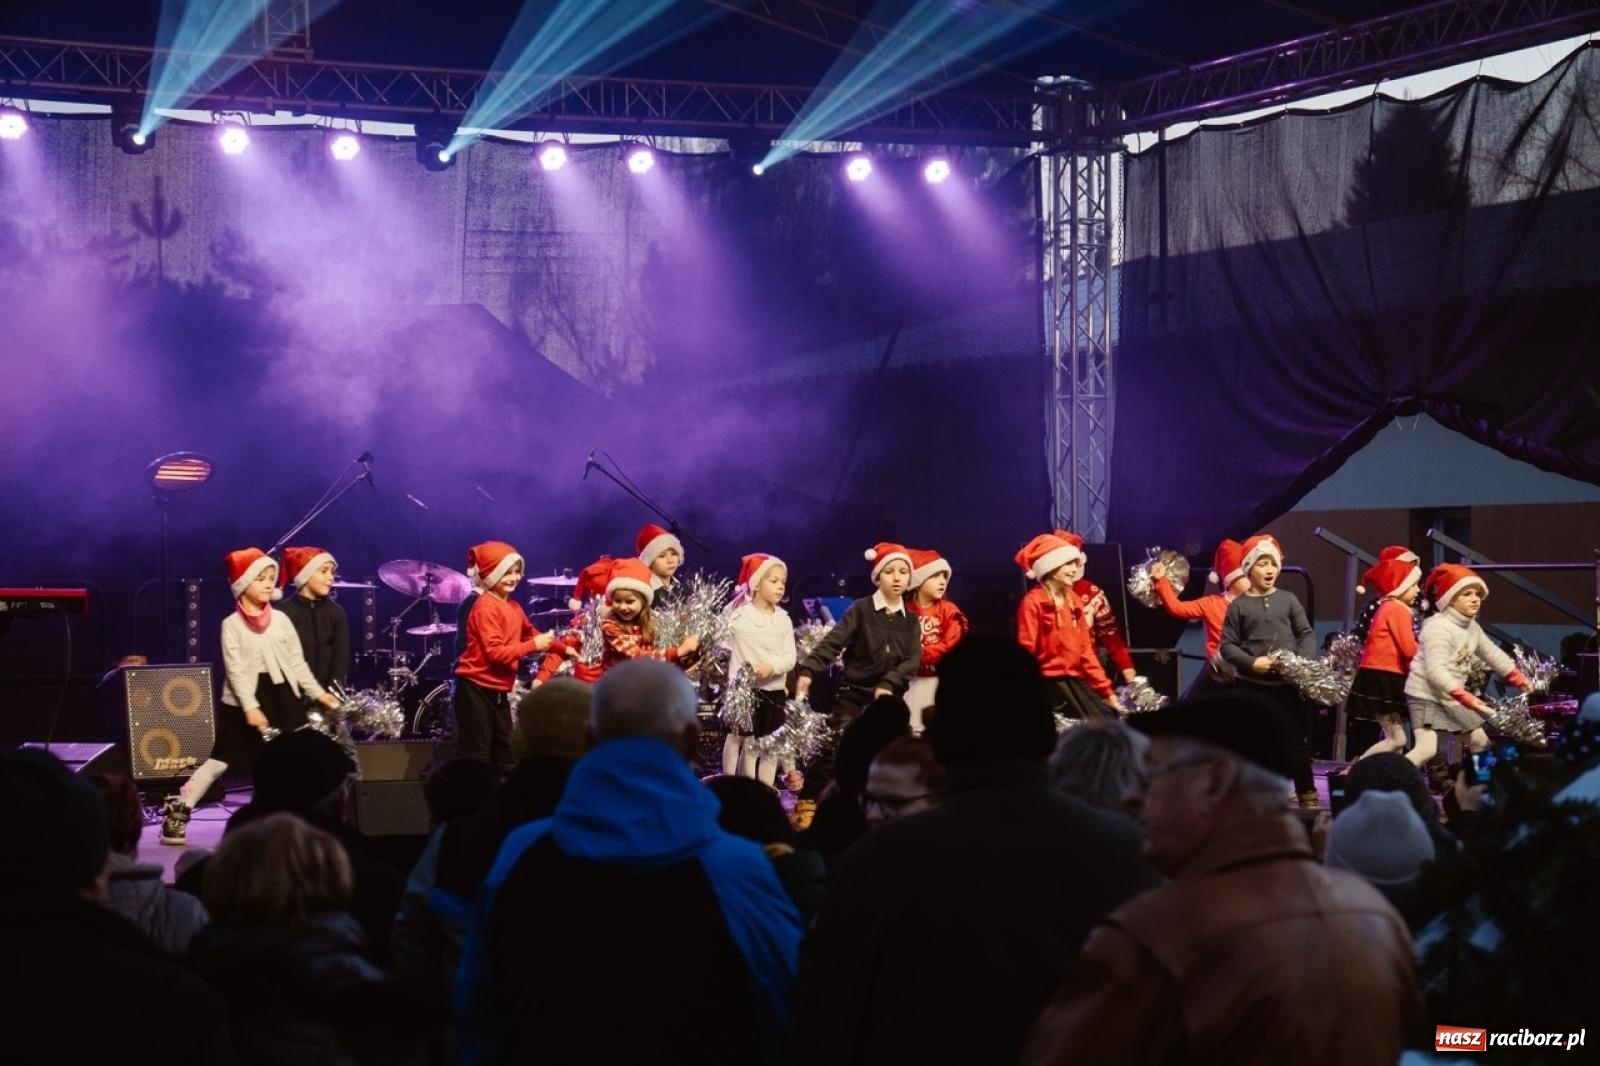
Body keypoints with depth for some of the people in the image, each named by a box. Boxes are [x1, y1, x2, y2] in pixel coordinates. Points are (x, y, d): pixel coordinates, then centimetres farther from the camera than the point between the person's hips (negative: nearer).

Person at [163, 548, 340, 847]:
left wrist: (317, 693, 3)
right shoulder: (232, 625, -5)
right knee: (220, 760, -5)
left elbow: (297, 662, 10)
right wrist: (250, 707, -21)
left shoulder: (281, 620, 6)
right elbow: (235, 671, -12)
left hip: (282, 696, 4)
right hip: (243, 701, -4)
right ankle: (177, 813, 1)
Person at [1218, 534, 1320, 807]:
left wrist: (1303, 660, -13)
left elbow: (1307, 633, 6)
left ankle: (1307, 793, 18)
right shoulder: (1239, 605, 0)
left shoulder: (1288, 599, 6)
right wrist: (1252, 662, -16)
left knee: (1299, 740, 7)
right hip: (1253, 685, -2)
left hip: (1289, 682, 2)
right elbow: (1227, 645, -2)